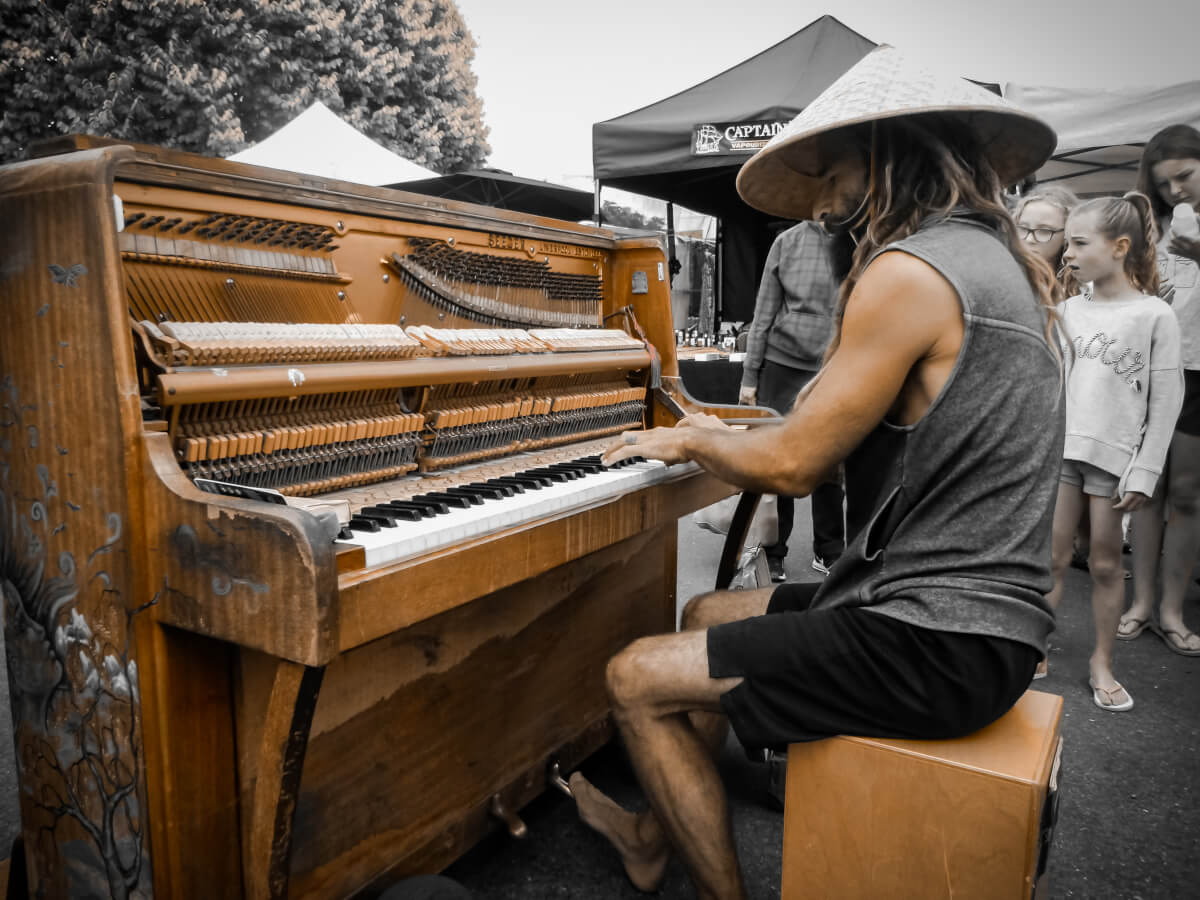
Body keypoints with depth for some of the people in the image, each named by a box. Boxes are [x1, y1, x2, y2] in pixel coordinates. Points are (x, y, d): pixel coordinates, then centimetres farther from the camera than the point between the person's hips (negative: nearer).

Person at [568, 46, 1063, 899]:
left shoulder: (909, 270, -19)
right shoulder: (995, 261, 13)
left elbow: (792, 465, -17)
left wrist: (689, 440, 3)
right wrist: (724, 437, 18)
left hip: (935, 645, -10)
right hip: (982, 613, 10)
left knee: (638, 679, -5)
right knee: (709, 616, 22)